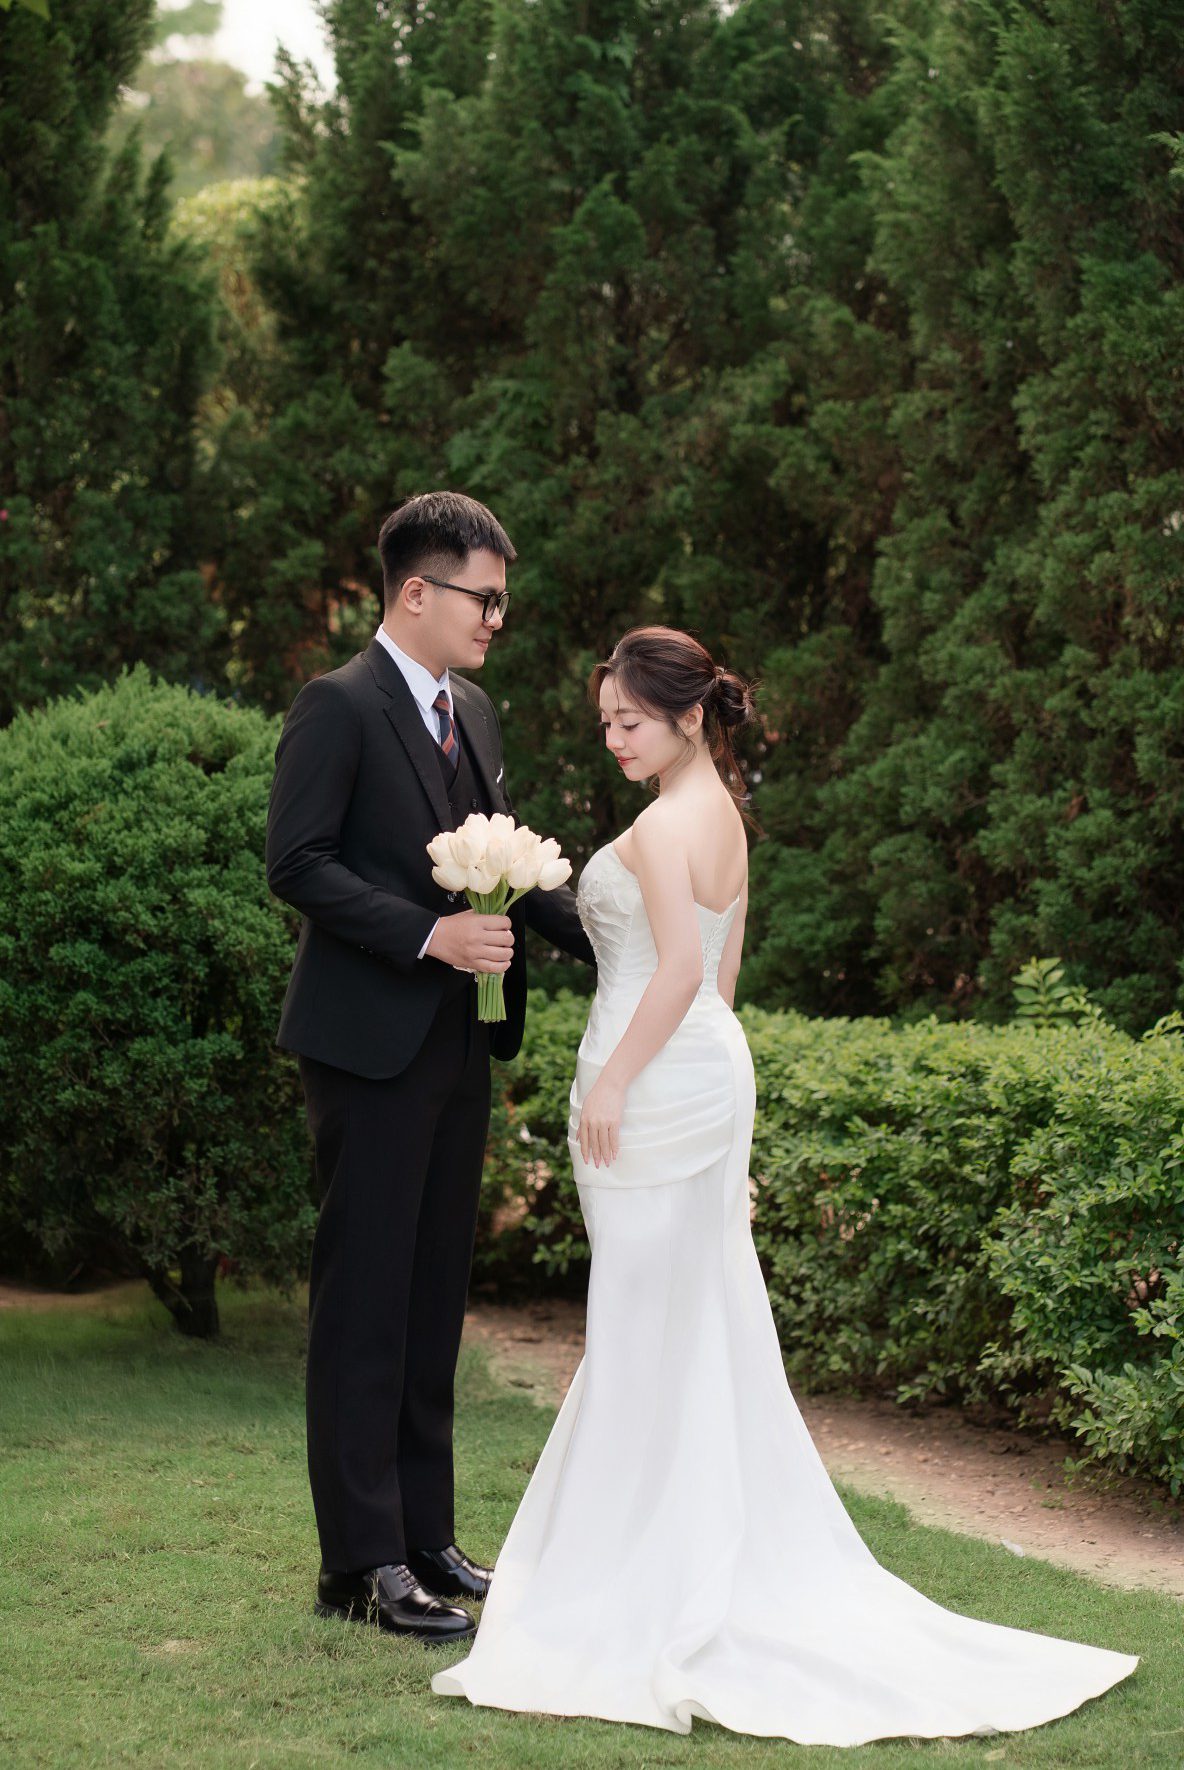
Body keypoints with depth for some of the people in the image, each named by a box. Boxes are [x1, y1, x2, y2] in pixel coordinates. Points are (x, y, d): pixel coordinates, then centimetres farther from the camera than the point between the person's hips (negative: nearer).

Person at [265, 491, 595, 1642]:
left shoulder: (474, 713, 15)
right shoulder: (338, 707, -10)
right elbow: (296, 863, -16)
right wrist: (429, 935, -22)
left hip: (458, 1048, 8)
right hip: (371, 1043, -8)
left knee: (433, 1299, 12)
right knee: (364, 1303, -4)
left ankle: (424, 1537, 20)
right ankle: (362, 1564, 1)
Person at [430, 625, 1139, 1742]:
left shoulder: (661, 828, -16)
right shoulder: (721, 814, 14)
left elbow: (680, 970, -25)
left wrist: (612, 1084, -21)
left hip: (659, 1079, -9)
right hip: (709, 1066, 10)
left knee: (651, 1313, -3)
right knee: (698, 1310, 13)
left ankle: (659, 1565, 2)